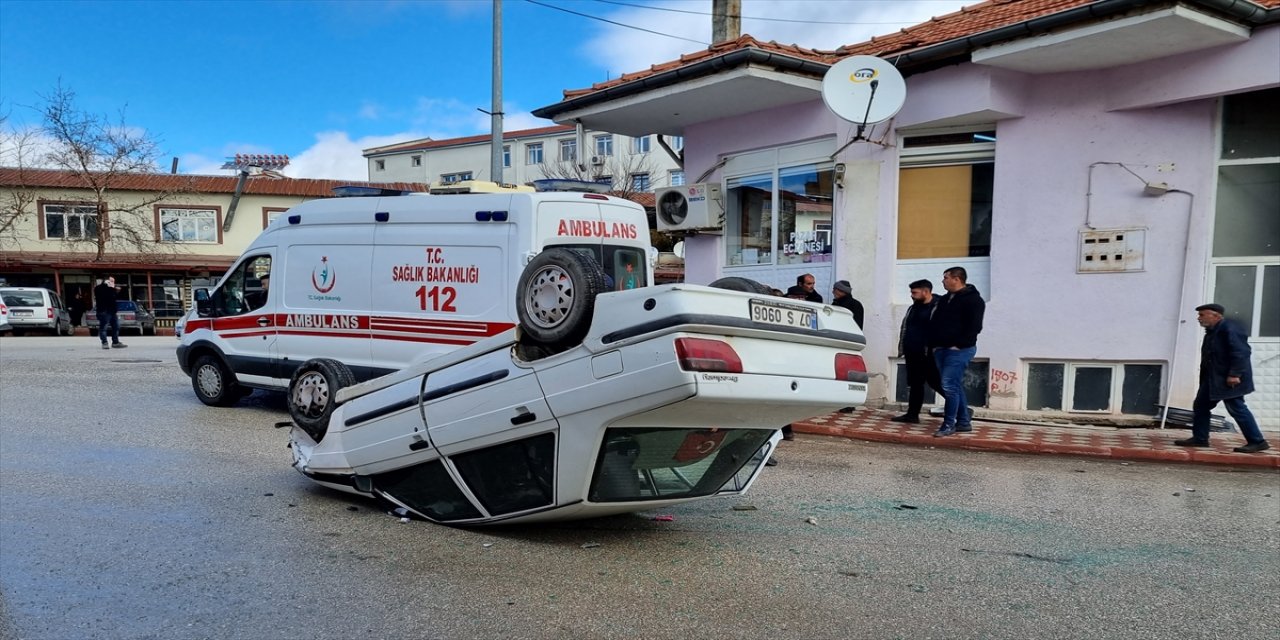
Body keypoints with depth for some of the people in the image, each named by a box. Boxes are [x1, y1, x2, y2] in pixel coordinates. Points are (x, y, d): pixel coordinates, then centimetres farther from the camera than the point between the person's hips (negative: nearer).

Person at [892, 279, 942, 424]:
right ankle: (912, 414, 15)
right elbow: (904, 329, 22)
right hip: (912, 355, 8)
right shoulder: (913, 308, 17)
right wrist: (902, 349, 17)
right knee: (914, 384, 10)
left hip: (928, 356, -8)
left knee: (935, 382, -4)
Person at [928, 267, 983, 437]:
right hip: (941, 349, 8)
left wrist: (958, 344, -18)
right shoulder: (944, 300, 19)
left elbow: (974, 327, -15)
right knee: (955, 386, 11)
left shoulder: (973, 299, -7)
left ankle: (949, 424, -7)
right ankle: (964, 421, 19)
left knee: (950, 386, -13)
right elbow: (934, 323, 22)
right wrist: (933, 344, 11)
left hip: (959, 351, -8)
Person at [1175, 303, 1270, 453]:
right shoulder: (1212, 331, 13)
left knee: (1236, 409, -6)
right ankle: (1199, 438, 17)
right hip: (1213, 378, 10)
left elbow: (1241, 353, -23)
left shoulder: (1230, 328, -17)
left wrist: (1235, 374, -26)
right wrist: (1206, 377, 19)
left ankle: (1257, 442, 3)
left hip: (1229, 379, -10)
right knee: (1200, 406, 10)